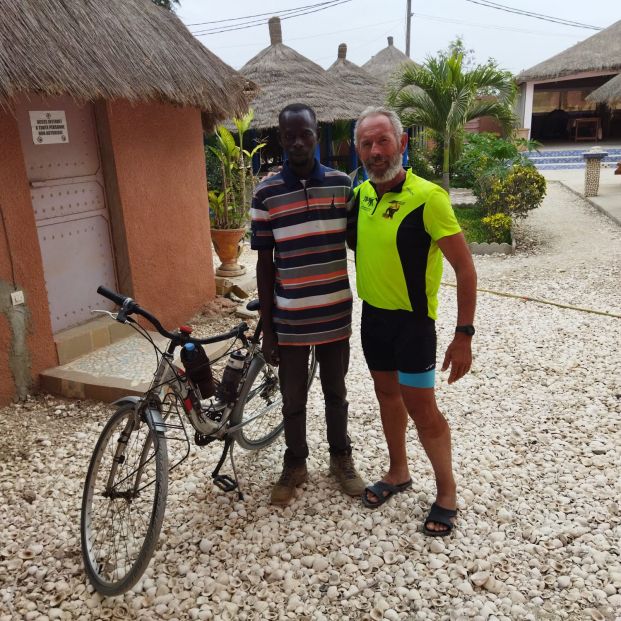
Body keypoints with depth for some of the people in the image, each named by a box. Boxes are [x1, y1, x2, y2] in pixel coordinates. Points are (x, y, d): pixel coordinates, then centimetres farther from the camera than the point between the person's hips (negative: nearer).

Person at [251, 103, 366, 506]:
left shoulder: (342, 184, -3)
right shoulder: (266, 193, -6)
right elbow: (265, 264, -2)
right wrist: (266, 328, -2)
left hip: (335, 315, 1)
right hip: (290, 320, -1)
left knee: (336, 393, 18)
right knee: (293, 400, 15)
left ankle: (342, 458, 39)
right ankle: (295, 464, 36)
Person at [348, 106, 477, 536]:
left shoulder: (428, 197, -20)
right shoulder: (361, 195, 0)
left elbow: (465, 268, -18)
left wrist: (464, 335, -21)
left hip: (412, 319, -6)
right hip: (373, 314, 7)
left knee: (421, 407, 1)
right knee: (387, 393, 18)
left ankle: (447, 492, 22)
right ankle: (398, 472, 38)